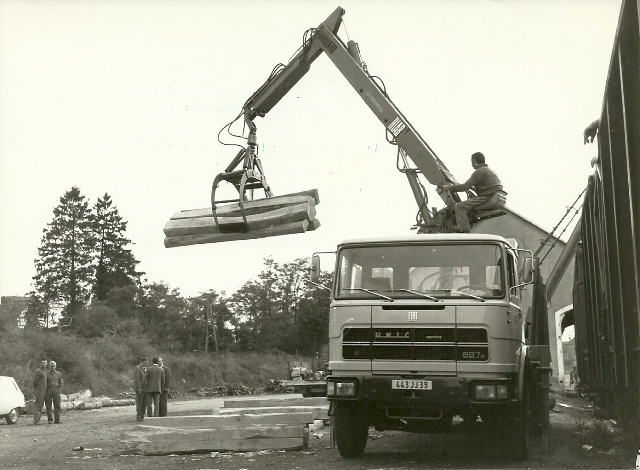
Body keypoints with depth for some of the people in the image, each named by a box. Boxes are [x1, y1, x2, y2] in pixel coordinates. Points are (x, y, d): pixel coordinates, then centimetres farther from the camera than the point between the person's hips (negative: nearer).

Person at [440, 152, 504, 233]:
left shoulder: (480, 171, -7)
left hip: (488, 198, -10)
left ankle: (464, 231, -26)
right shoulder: (489, 170, 25)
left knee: (460, 206, -14)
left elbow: (465, 186, -12)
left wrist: (449, 187, -3)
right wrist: (473, 188, 32)